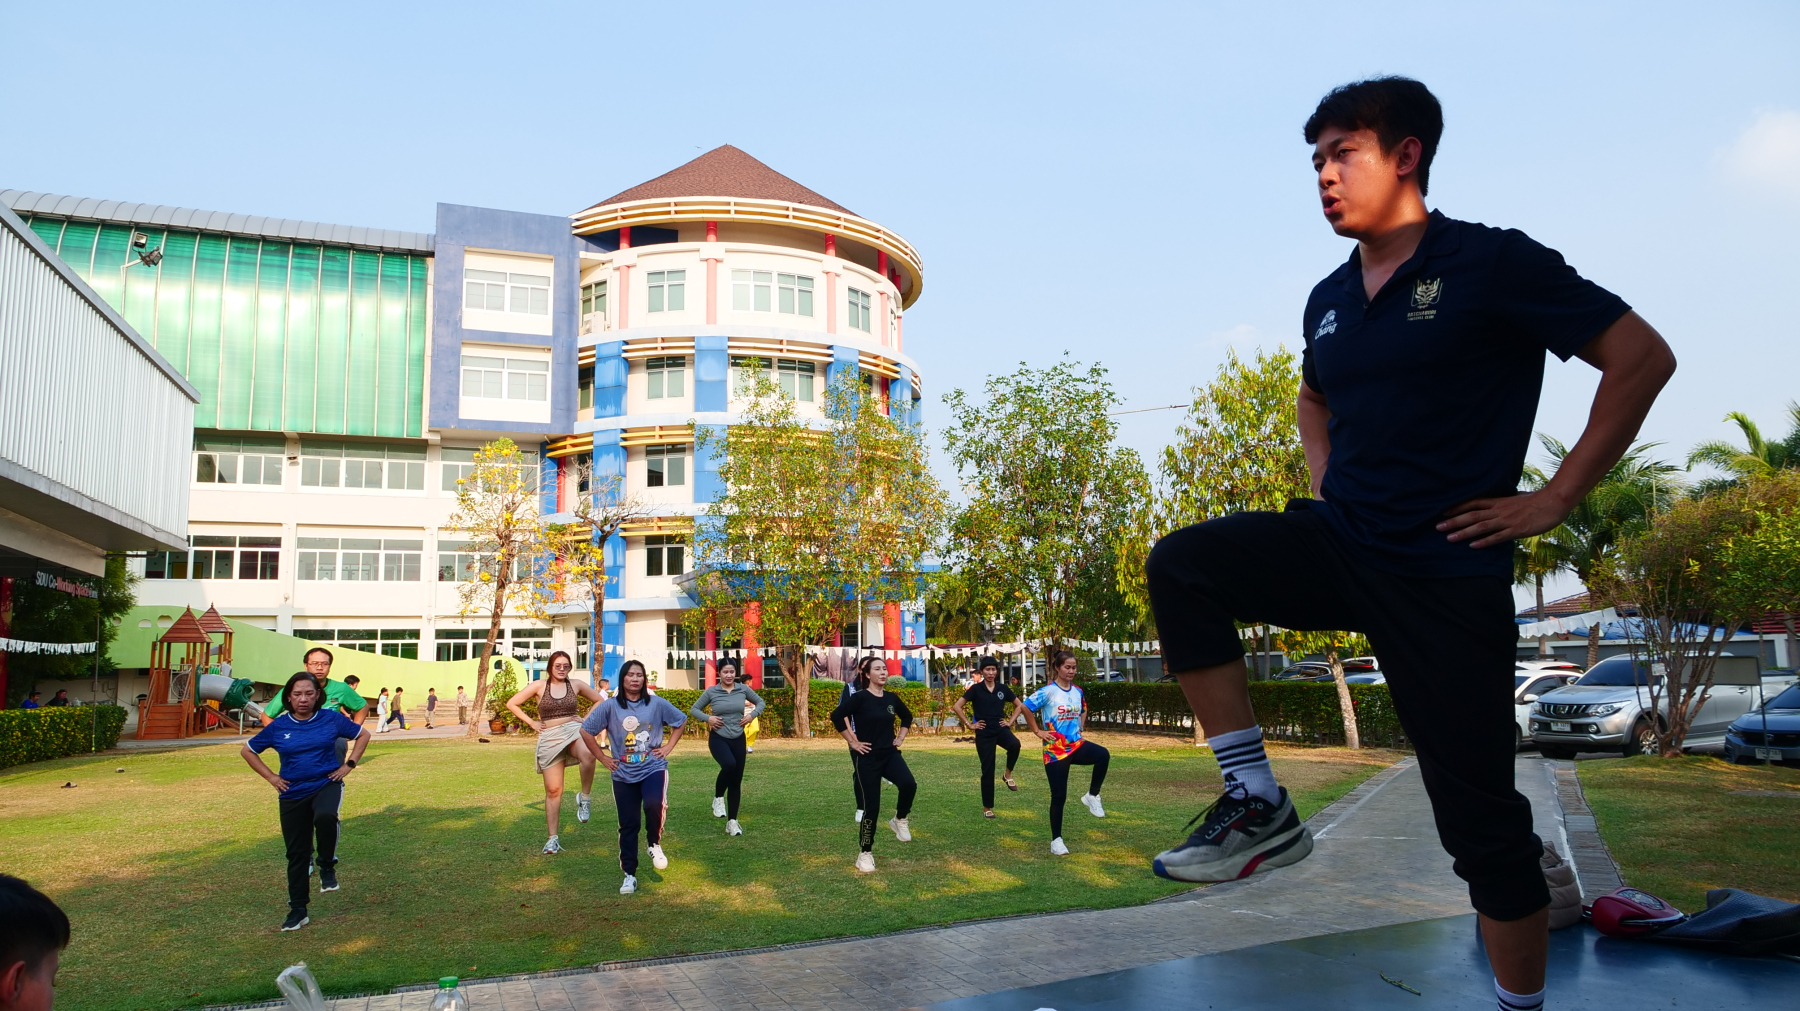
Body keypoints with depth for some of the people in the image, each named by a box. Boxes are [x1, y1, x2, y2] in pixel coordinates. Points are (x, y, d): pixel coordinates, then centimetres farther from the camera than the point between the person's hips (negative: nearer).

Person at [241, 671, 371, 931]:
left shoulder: (332, 719, -5)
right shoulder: (278, 727, -2)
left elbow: (363, 735, 8)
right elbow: (248, 751, 12)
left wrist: (349, 765, 2)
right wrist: (271, 777, 5)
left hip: (326, 785, -2)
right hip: (293, 793, 3)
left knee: (325, 817, -36)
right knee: (297, 853, 8)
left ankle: (327, 867, -10)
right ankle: (297, 910, 22)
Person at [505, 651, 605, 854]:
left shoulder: (576, 685, 6)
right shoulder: (539, 686, 2)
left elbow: (600, 701, 17)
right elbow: (512, 703, 4)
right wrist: (531, 723, 1)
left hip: (573, 731, 0)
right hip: (550, 738, 0)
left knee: (587, 755, -38)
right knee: (553, 790, 0)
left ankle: (584, 798, -16)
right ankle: (553, 839, 10)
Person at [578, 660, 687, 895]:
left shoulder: (657, 704, -3)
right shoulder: (610, 706, -5)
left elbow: (681, 721, 11)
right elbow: (585, 731, 2)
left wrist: (668, 747, 3)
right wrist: (603, 758, 1)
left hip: (653, 769, -1)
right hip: (623, 775, 1)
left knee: (654, 805, -28)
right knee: (628, 825, 5)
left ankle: (654, 844, 1)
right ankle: (629, 875, 20)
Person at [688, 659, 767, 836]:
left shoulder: (743, 689, 1)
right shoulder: (711, 692, -3)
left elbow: (760, 702, 15)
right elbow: (694, 710, 6)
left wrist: (752, 714, -3)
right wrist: (707, 718, -11)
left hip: (738, 739, 3)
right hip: (718, 738, -3)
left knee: (736, 781, 5)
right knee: (729, 764, -32)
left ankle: (732, 821, 18)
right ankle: (718, 798, -4)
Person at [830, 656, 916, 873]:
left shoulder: (891, 698, 5)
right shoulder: (860, 697, -11)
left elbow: (907, 716, 24)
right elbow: (837, 716, -17)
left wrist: (901, 738, 13)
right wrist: (853, 742, -13)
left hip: (890, 754, 4)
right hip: (868, 757, -4)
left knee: (909, 784, -24)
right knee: (871, 806, -3)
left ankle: (899, 820, 5)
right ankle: (865, 854, 14)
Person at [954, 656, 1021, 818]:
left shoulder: (1002, 688, 4)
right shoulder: (976, 689, -4)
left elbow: (1018, 705, 17)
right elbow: (958, 706, -4)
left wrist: (1010, 721, 6)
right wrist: (969, 724, -4)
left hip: (1001, 729, 2)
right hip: (984, 733, -2)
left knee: (1015, 744, -33)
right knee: (987, 770, 1)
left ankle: (1008, 774, -8)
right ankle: (987, 807, 14)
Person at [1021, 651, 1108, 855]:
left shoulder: (1078, 692, 7)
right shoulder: (1048, 692, -12)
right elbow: (1026, 707, -12)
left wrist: (1080, 728, 12)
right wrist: (1037, 731, -7)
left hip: (1076, 745, 4)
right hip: (1055, 750, -4)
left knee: (1103, 755, -28)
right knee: (1059, 796, -1)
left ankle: (1092, 796, -9)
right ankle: (1056, 840, 15)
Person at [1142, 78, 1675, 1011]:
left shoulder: (1492, 262, -7)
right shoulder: (1329, 299, 11)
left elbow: (1642, 358, -7)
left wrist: (1556, 497, -9)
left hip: (1446, 570, -5)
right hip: (1340, 542, 6)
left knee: (1482, 821, 2)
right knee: (1180, 567, -17)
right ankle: (1257, 807, -10)